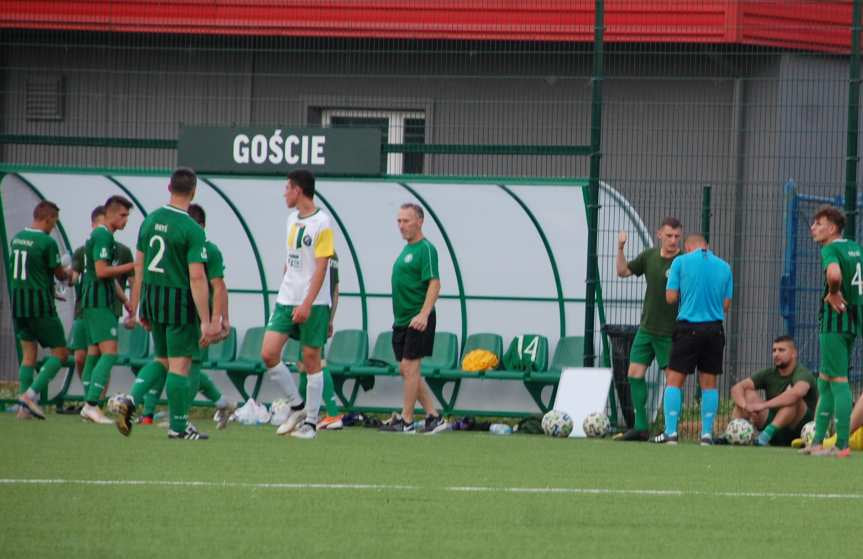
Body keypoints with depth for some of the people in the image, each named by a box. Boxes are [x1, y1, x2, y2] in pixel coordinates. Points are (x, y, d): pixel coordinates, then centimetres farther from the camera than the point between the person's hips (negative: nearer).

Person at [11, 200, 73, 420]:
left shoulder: (17, 238, 9)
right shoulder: (47, 242, -13)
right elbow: (60, 274, -4)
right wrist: (69, 274, 22)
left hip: (18, 302, 7)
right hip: (40, 305, -7)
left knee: (28, 352, 12)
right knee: (60, 352, 3)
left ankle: (24, 407, 4)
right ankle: (31, 394, -11)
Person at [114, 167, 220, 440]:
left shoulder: (150, 221, 5)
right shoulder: (192, 230, -14)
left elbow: (139, 267, 10)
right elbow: (197, 277, -17)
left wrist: (135, 308, 17)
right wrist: (206, 321, -15)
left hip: (151, 297, 6)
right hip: (179, 300, -6)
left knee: (162, 359, 20)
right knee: (180, 364, 3)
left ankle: (131, 399, -1)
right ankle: (178, 426, 10)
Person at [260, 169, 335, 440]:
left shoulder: (322, 223, -11)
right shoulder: (292, 219, 13)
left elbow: (321, 267, -15)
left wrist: (307, 304, -21)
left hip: (313, 304, -7)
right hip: (286, 300, 7)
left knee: (311, 360, 0)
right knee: (268, 353, -5)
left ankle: (310, 422, 8)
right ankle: (297, 405, 10)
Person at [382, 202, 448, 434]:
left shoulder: (425, 249, -11)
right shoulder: (406, 249, 17)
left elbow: (434, 284, -19)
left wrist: (424, 314, -28)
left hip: (417, 321, -10)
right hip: (401, 320, 10)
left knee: (409, 367, -7)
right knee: (406, 369, 9)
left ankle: (406, 421, -2)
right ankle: (434, 417, 14)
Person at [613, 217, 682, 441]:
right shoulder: (649, 257, 6)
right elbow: (623, 271, 16)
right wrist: (620, 249, 2)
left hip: (670, 332, -6)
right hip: (646, 328, 6)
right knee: (635, 374, 2)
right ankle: (641, 427, 8)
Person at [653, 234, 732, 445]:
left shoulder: (681, 262, 0)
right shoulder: (724, 267, 8)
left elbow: (671, 297, -2)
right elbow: (726, 304, 7)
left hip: (688, 328, -3)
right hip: (714, 328, 3)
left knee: (674, 380, 2)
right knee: (709, 383, 10)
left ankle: (670, 432, -6)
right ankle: (707, 433, 7)